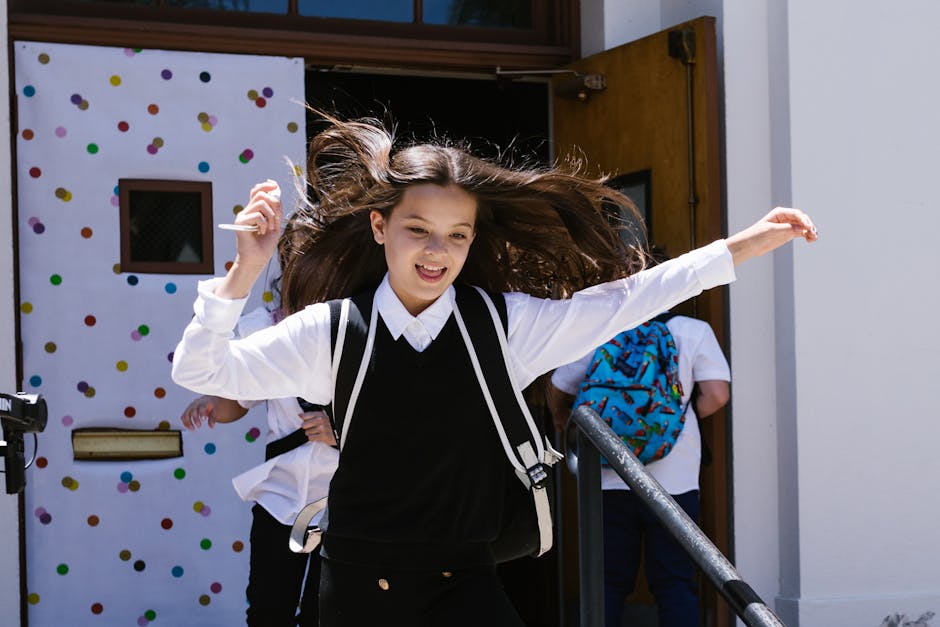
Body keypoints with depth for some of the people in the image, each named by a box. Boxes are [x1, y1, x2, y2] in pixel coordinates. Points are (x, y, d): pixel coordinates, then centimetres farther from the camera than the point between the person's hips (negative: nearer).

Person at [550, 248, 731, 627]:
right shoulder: (694, 331, 0)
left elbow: (560, 396, 10)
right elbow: (716, 396, -7)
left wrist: (564, 426, 31)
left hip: (608, 479, 1)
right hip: (673, 480, -1)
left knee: (608, 584, 9)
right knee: (675, 585, 4)